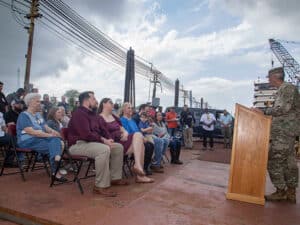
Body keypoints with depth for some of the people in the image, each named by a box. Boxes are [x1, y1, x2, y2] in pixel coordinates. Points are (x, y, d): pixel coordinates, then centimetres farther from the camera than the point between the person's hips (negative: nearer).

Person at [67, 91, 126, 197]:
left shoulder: (92, 114, 16)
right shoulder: (79, 114, -14)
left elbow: (97, 132, 17)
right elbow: (86, 134, -26)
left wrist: (105, 140, -2)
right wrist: (103, 140, -20)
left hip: (91, 141, 10)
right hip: (78, 144, -10)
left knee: (118, 147, 2)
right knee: (104, 149, -36)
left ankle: (115, 177, 9)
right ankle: (101, 186, -28)